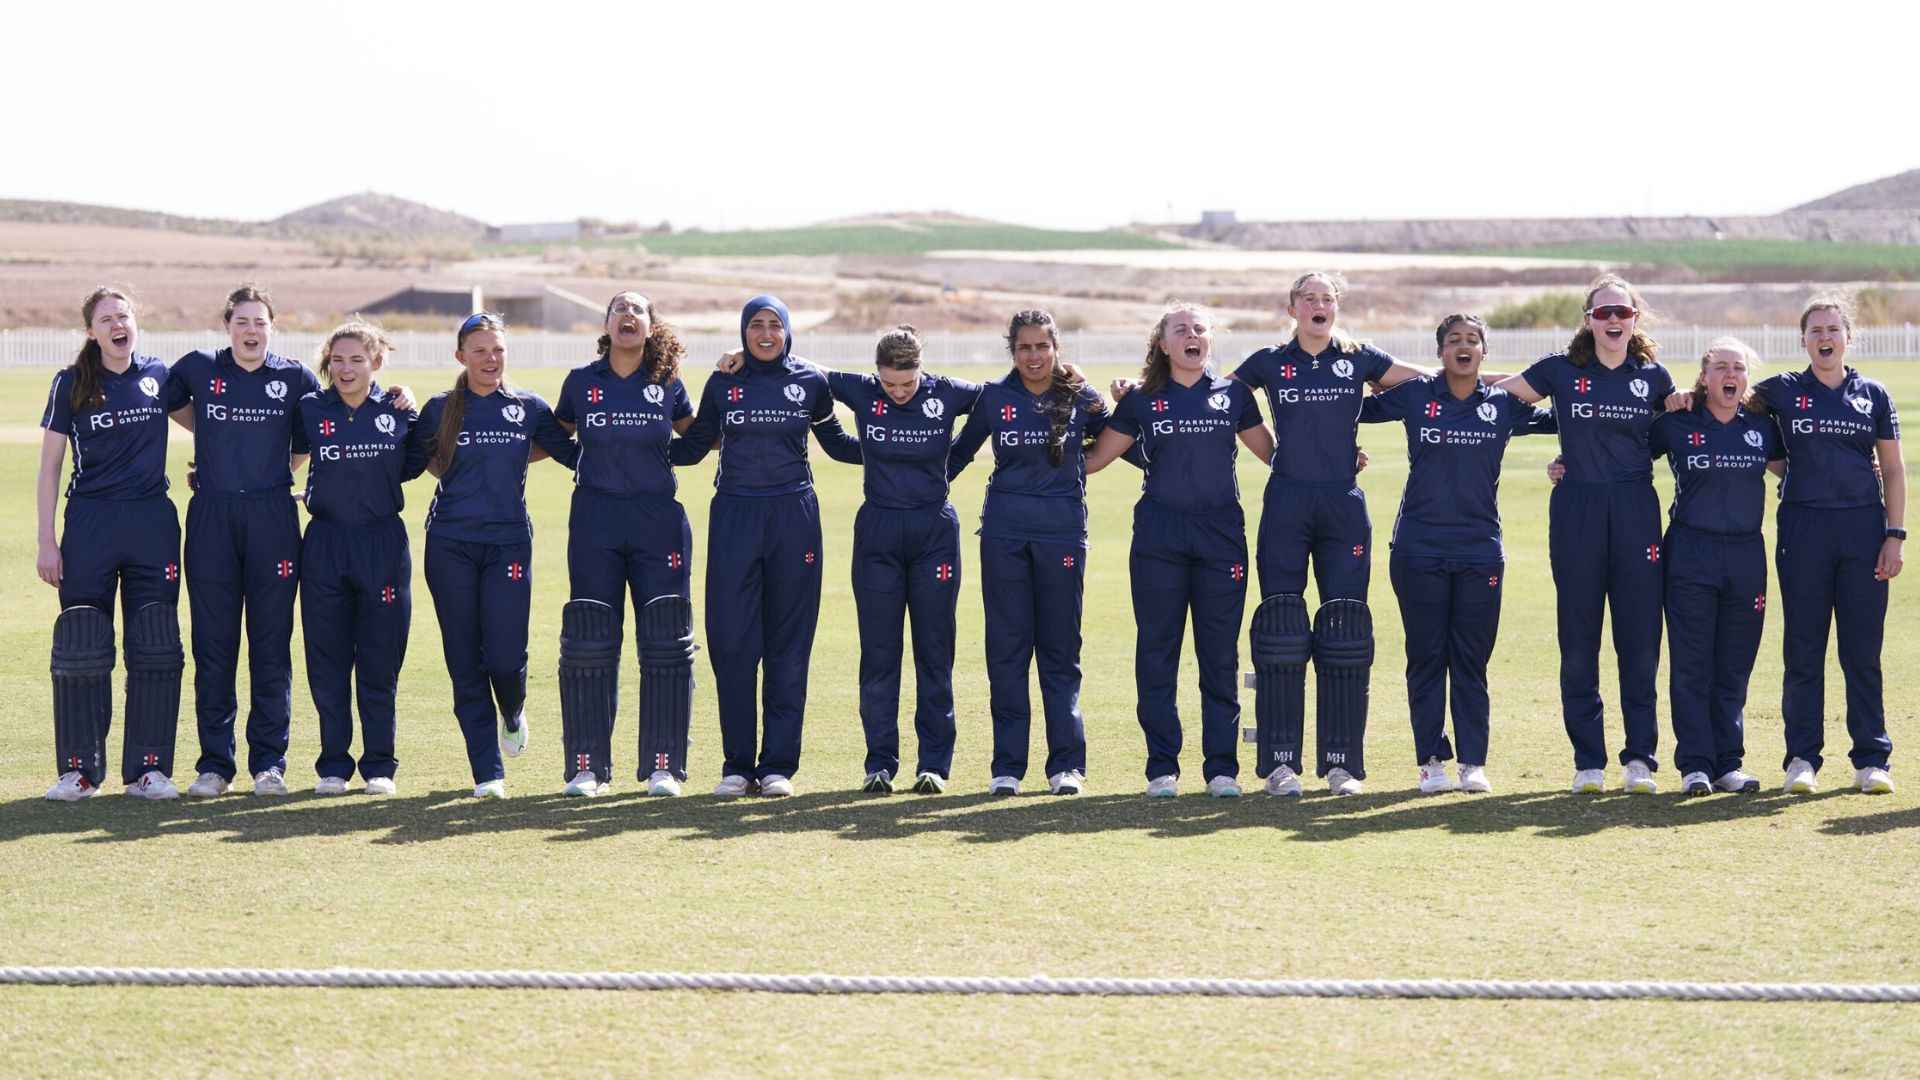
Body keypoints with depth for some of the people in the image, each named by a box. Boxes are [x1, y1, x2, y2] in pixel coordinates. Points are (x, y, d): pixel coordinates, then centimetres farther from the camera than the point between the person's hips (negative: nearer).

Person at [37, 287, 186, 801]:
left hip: (153, 524, 2)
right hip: (90, 523, -2)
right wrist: (47, 541, -4)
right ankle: (79, 769, 7)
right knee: (81, 649, -3)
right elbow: (50, 466, 1)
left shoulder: (158, 376, 6)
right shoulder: (71, 384, 0)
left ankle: (148, 768, 9)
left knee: (156, 648, 1)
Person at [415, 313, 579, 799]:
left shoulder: (529, 407, 5)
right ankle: (487, 773, 7)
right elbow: (414, 460, 14)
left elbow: (575, 453, 13)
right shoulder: (440, 409, 4)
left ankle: (512, 713, 29)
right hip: (450, 544, 1)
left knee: (506, 658, -8)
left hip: (508, 541, 0)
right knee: (465, 662, 0)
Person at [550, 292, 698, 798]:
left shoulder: (667, 384, 4)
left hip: (658, 521, 0)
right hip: (595, 522, 0)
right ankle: (585, 766, 7)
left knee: (665, 642, -1)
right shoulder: (581, 382, 3)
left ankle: (663, 766, 6)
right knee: (589, 643, -1)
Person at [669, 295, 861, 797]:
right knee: (731, 641, -3)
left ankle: (778, 764, 8)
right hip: (734, 516, 0)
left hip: (793, 516, 0)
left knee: (789, 642, 1)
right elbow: (694, 446, 11)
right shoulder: (722, 383, 6)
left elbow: (835, 442, 16)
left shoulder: (810, 382, 6)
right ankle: (737, 764, 7)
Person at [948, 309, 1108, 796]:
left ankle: (1067, 763, 10)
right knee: (1006, 648, 2)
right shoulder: (994, 397, 3)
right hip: (1004, 531, 1)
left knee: (1061, 649, 4)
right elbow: (960, 451, 15)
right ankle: (1007, 765, 7)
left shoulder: (1081, 397, 1)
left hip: (1063, 531, -1)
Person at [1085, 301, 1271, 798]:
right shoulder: (1142, 400, 6)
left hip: (1221, 533, 0)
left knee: (1221, 654, 2)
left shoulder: (1234, 394, 9)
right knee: (1156, 653, 1)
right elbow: (1095, 458, 10)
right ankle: (1162, 767, 8)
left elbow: (1274, 452, 18)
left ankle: (1222, 767, 8)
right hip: (1159, 535, 0)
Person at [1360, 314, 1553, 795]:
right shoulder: (1414, 396, 2)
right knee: (1426, 657, 2)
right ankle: (1432, 760, 9)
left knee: (1471, 661, 3)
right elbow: (1354, 408, 12)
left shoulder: (1503, 404, 6)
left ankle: (1473, 763, 8)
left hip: (1480, 550, 1)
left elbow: (1558, 420, 21)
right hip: (1419, 547, -1)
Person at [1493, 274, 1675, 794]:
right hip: (1576, 511, -1)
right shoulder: (1561, 370, 2)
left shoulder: (1653, 376, 8)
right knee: (1578, 642, 2)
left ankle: (1640, 759, 7)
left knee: (1640, 639, 1)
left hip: (1636, 511, 1)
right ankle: (1587, 761, 9)